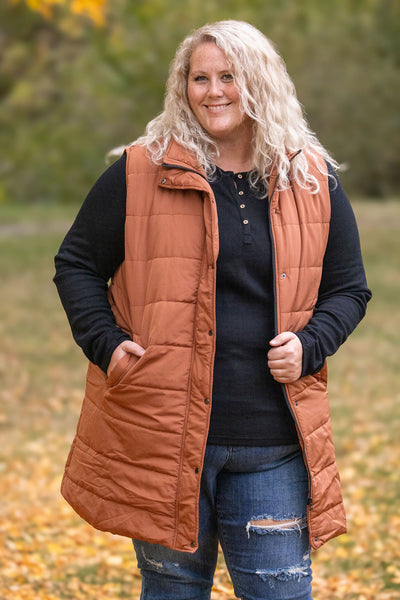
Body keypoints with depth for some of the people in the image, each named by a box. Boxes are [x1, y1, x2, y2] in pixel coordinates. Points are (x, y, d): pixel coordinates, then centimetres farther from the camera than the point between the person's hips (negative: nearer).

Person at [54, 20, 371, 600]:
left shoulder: (314, 183, 7)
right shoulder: (139, 174, 0)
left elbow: (348, 288, 14)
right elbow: (77, 264, 8)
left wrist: (309, 346, -5)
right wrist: (104, 342, -7)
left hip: (272, 445, 2)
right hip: (161, 435, -1)